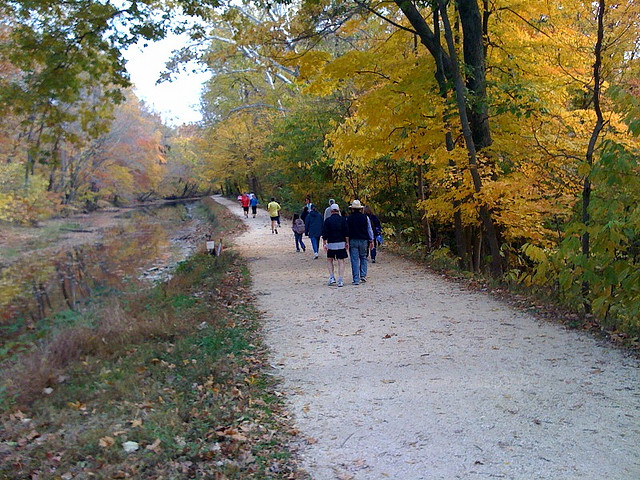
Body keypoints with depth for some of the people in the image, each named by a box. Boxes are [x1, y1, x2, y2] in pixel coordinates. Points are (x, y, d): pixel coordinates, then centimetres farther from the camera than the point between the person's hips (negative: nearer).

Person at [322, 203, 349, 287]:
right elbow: (346, 232, 0)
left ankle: (332, 278, 6)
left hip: (331, 243, -1)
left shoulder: (327, 220, -1)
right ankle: (340, 281, -3)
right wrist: (347, 242, 6)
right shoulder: (343, 219, 2)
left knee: (330, 260, 17)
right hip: (341, 243, 1)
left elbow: (324, 233, -3)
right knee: (341, 261, 2)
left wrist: (324, 243, 1)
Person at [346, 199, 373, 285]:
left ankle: (356, 279, -1)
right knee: (363, 258, 17)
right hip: (363, 240, 1)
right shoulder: (365, 217, 0)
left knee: (355, 260, 0)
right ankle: (363, 275, 8)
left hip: (352, 240, -1)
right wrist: (371, 240, 14)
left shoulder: (348, 218, -2)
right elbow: (369, 229, 5)